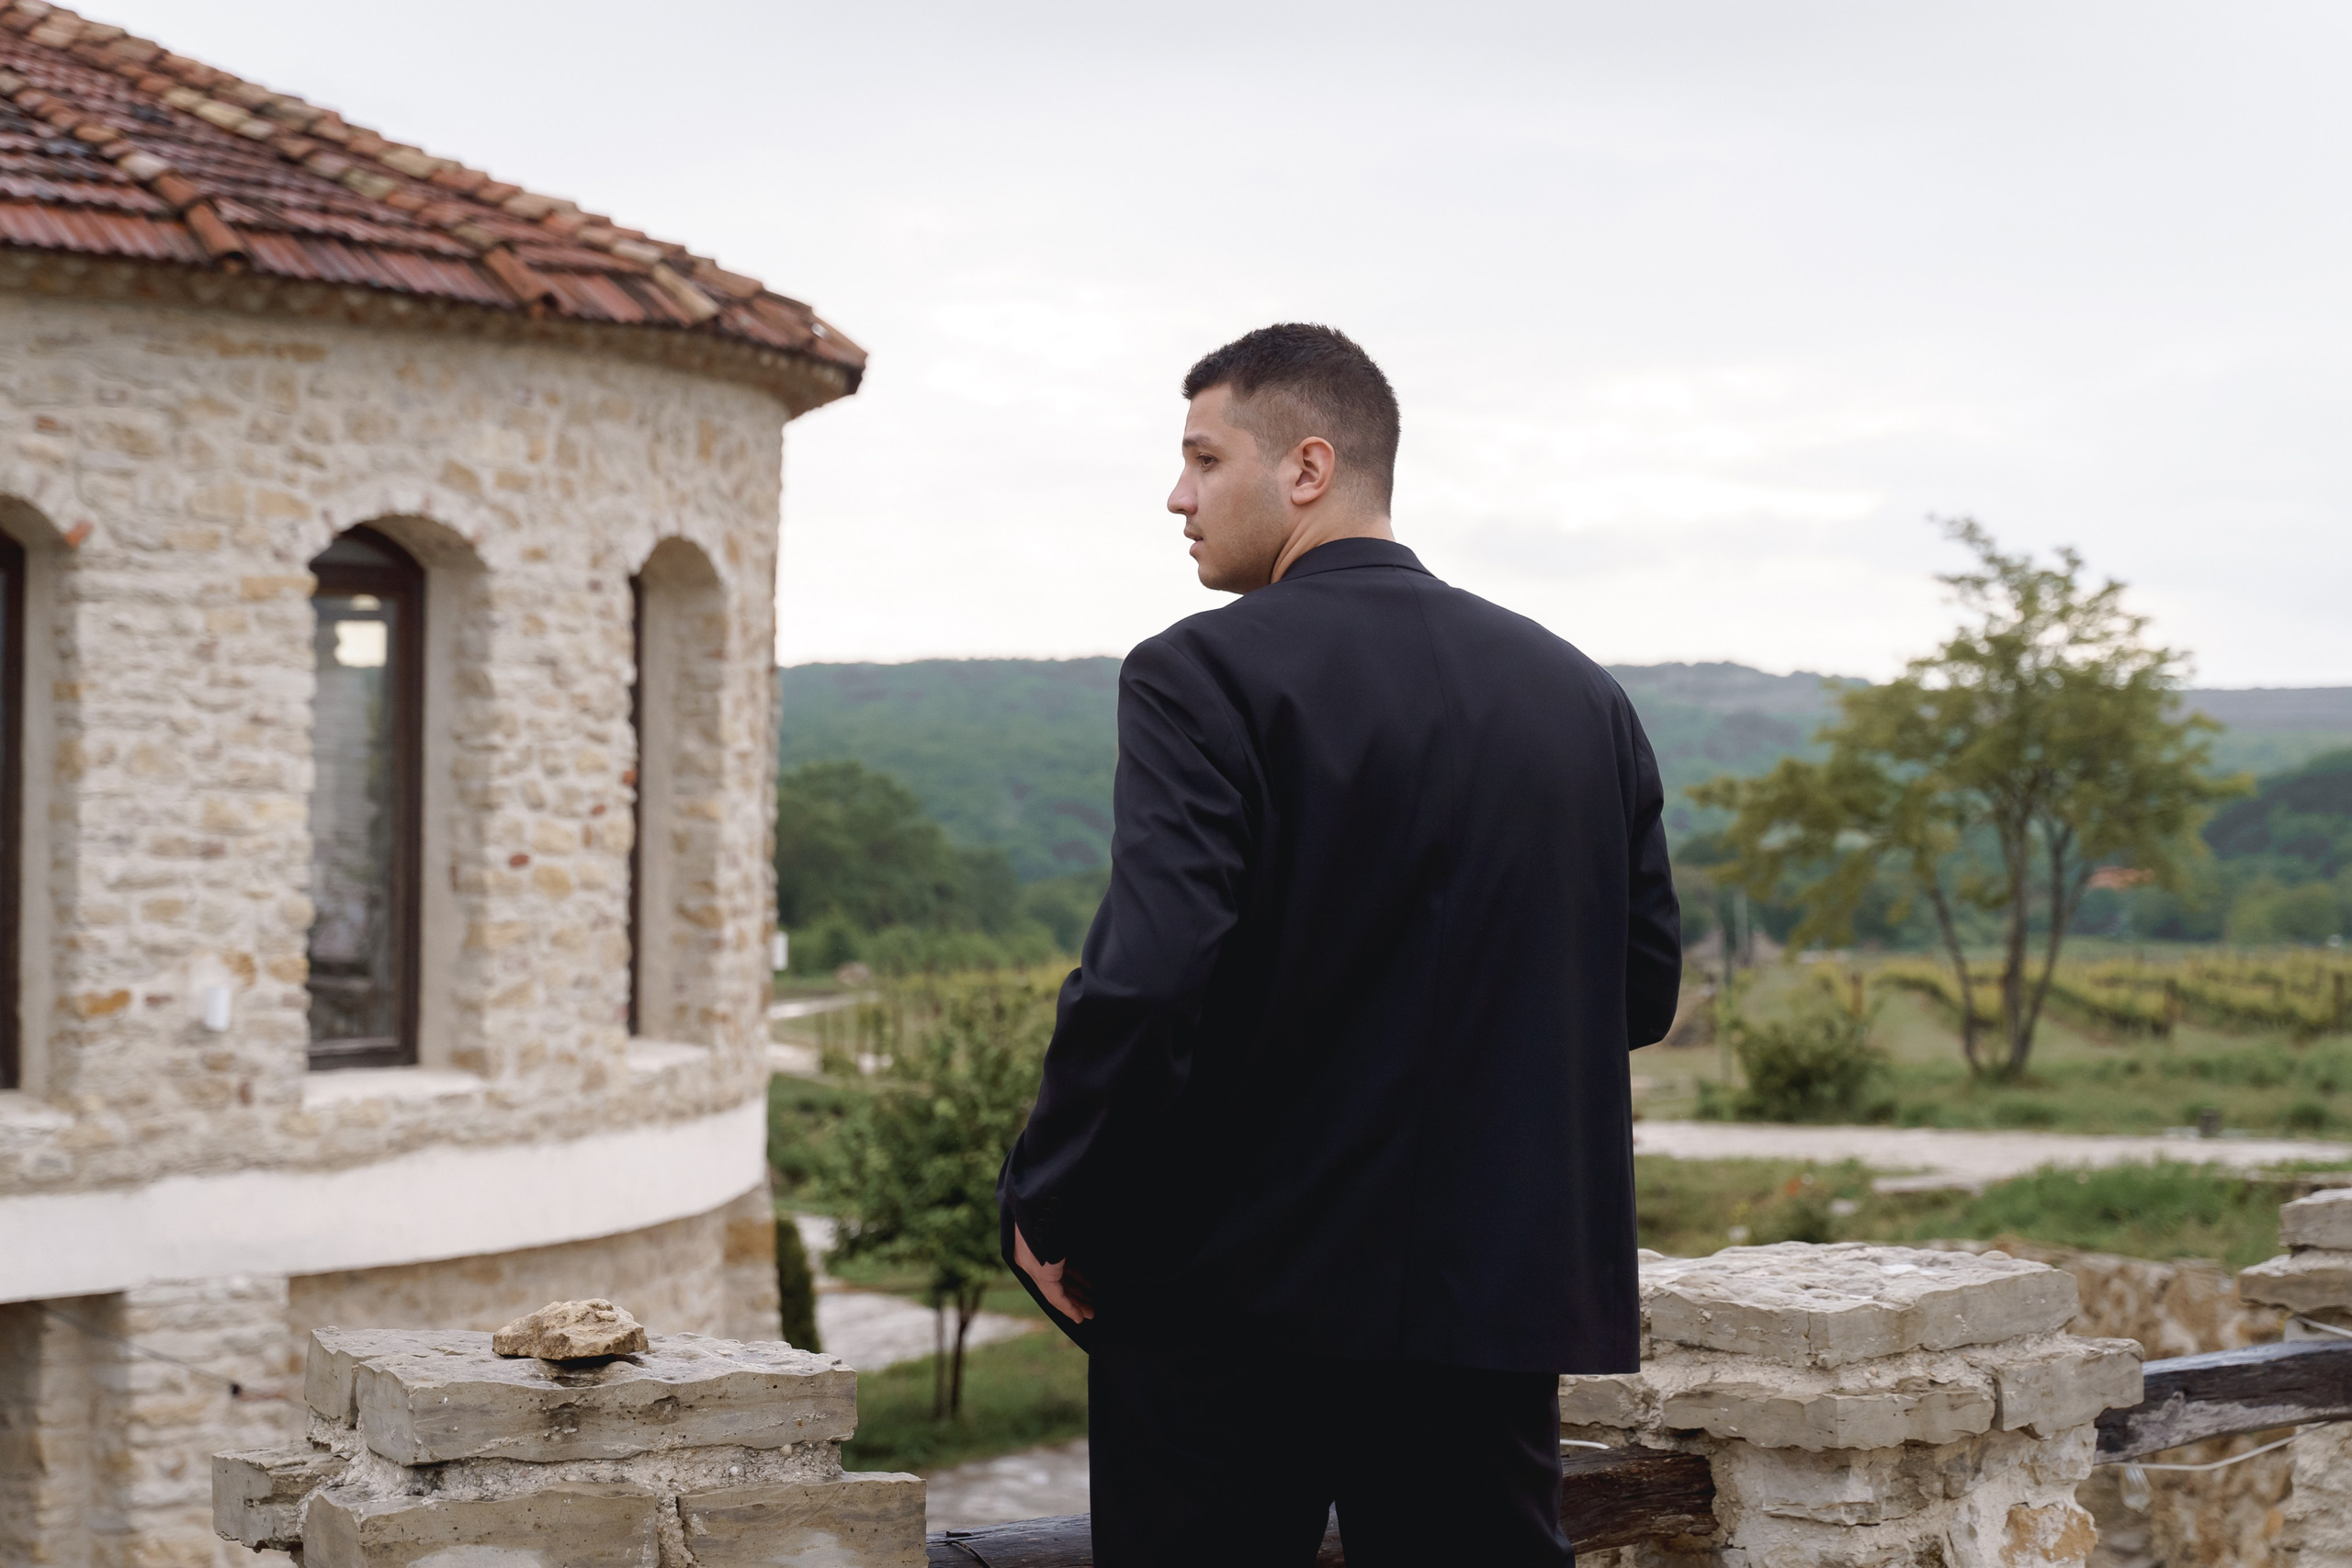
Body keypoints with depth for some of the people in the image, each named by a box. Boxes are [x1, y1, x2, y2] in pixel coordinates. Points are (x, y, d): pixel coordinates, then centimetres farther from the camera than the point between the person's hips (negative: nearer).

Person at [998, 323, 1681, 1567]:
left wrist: (1048, 1208, -9)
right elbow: (1644, 987, 10)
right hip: (1505, 1291, 5)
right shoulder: (1580, 693, 7)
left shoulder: (1203, 675, -11)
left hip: (1234, 1296, -5)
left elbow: (1145, 980, -21)